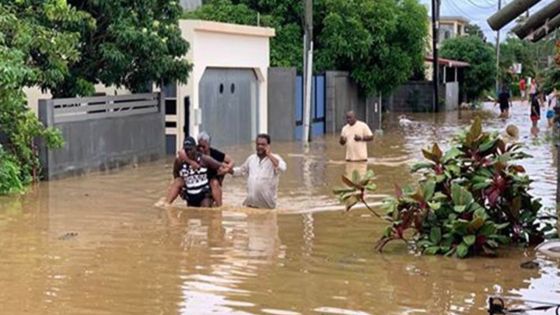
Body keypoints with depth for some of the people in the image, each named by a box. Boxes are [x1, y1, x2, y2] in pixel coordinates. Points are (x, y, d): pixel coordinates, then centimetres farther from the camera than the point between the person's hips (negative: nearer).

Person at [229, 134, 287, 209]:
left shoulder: (274, 158, -7)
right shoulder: (251, 158, 11)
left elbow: (282, 168, -28)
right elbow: (242, 171, 25)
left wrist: (269, 155, -22)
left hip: (267, 204, -5)